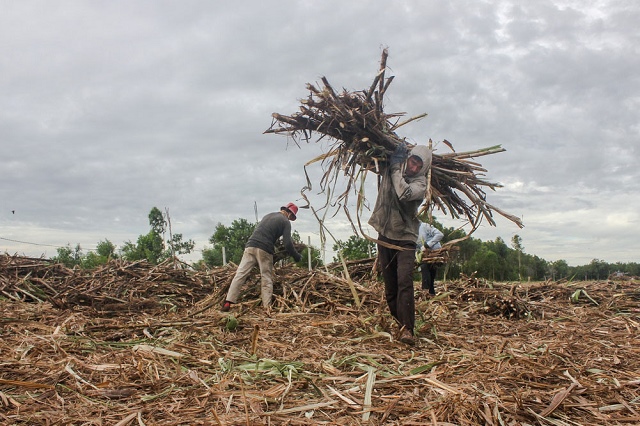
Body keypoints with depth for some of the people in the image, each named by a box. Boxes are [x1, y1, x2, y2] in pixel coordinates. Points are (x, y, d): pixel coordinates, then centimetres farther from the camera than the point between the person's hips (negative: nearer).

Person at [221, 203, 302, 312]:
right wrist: (297, 256, 13)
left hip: (250, 246, 5)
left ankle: (228, 303, -11)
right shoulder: (285, 222, 7)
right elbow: (287, 243, -1)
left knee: (240, 274, -3)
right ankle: (267, 307, -2)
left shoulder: (268, 216, 26)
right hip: (264, 250, -5)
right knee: (266, 280, 4)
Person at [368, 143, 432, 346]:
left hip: (405, 239, -4)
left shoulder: (420, 182, -9)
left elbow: (405, 194, -28)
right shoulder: (389, 170, 3)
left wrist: (396, 168, -17)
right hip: (385, 237, 4)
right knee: (390, 287, 6)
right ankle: (401, 323, 18)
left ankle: (407, 329, -24)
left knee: (404, 282, -19)